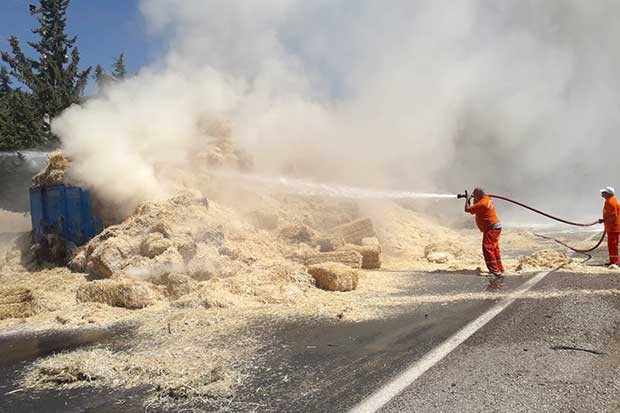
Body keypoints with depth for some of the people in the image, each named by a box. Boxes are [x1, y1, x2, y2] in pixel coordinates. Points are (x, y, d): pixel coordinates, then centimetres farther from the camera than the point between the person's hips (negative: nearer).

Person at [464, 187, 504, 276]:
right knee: (495, 249, 16)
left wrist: (467, 200, -7)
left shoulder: (482, 203, -23)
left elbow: (467, 209, -21)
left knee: (487, 248, -14)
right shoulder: (487, 198, 8)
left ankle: (495, 270, -18)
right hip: (496, 227, 11)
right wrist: (474, 201, 6)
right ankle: (500, 269, 24)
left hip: (491, 228, -11)